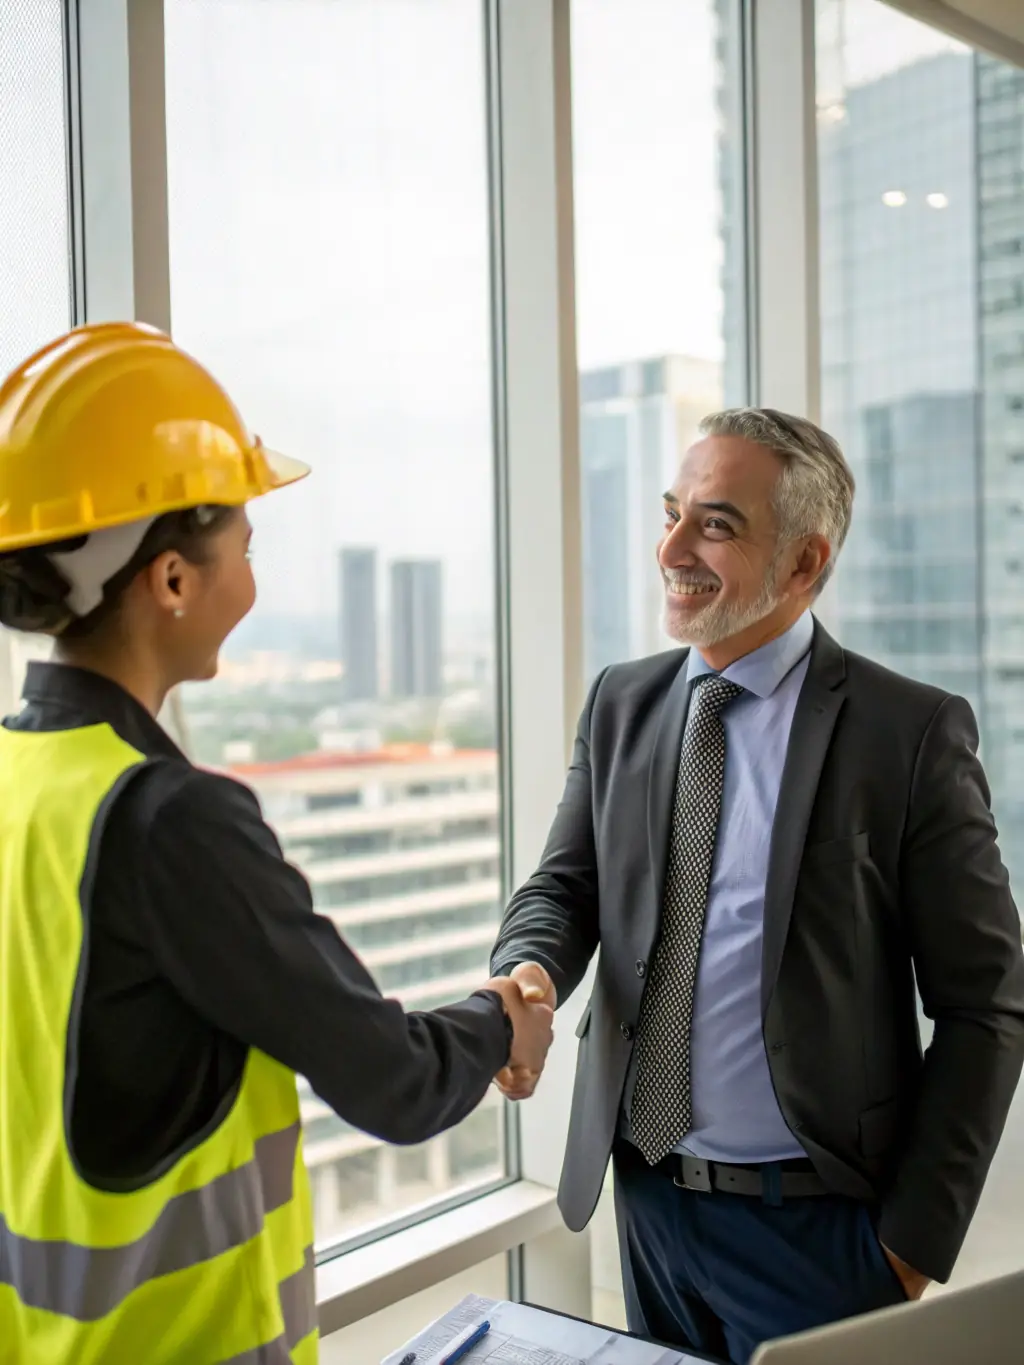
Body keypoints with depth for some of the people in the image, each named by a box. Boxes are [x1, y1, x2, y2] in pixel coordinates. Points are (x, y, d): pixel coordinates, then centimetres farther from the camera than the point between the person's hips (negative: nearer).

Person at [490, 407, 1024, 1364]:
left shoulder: (911, 732, -12)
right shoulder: (619, 703, 2)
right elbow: (565, 886, 5)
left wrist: (917, 1238, -9)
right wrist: (530, 972, -18)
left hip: (815, 1223, -4)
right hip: (648, 1200, 5)